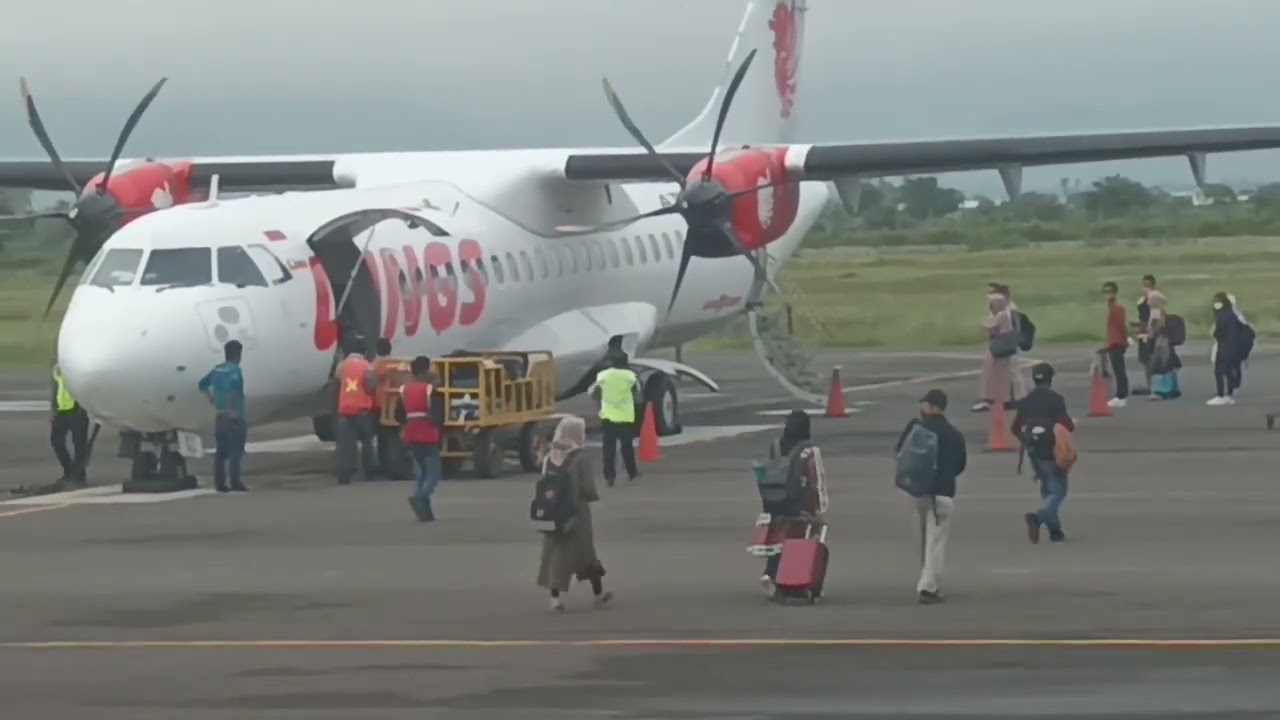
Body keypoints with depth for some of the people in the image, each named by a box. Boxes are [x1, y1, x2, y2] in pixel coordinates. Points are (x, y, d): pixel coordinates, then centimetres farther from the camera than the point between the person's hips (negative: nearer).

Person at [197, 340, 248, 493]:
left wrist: (213, 402, 14)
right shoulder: (234, 370, -12)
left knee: (221, 452, 9)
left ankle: (220, 483, 9)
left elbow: (202, 385, 17)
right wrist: (232, 409, -22)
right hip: (234, 417, -7)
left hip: (220, 416, 7)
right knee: (235, 452, -5)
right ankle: (235, 483, -9)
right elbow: (233, 386, -30)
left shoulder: (217, 369, 11)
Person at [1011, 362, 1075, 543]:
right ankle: (1038, 517, -26)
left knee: (1047, 490, 19)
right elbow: (1067, 425, -18)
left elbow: (1016, 428, 7)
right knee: (1057, 491, -1)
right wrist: (1072, 425, 5)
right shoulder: (1055, 400, -13)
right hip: (1053, 452, -6)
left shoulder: (1025, 402, 4)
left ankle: (1055, 530, 19)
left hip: (1034, 453, 6)